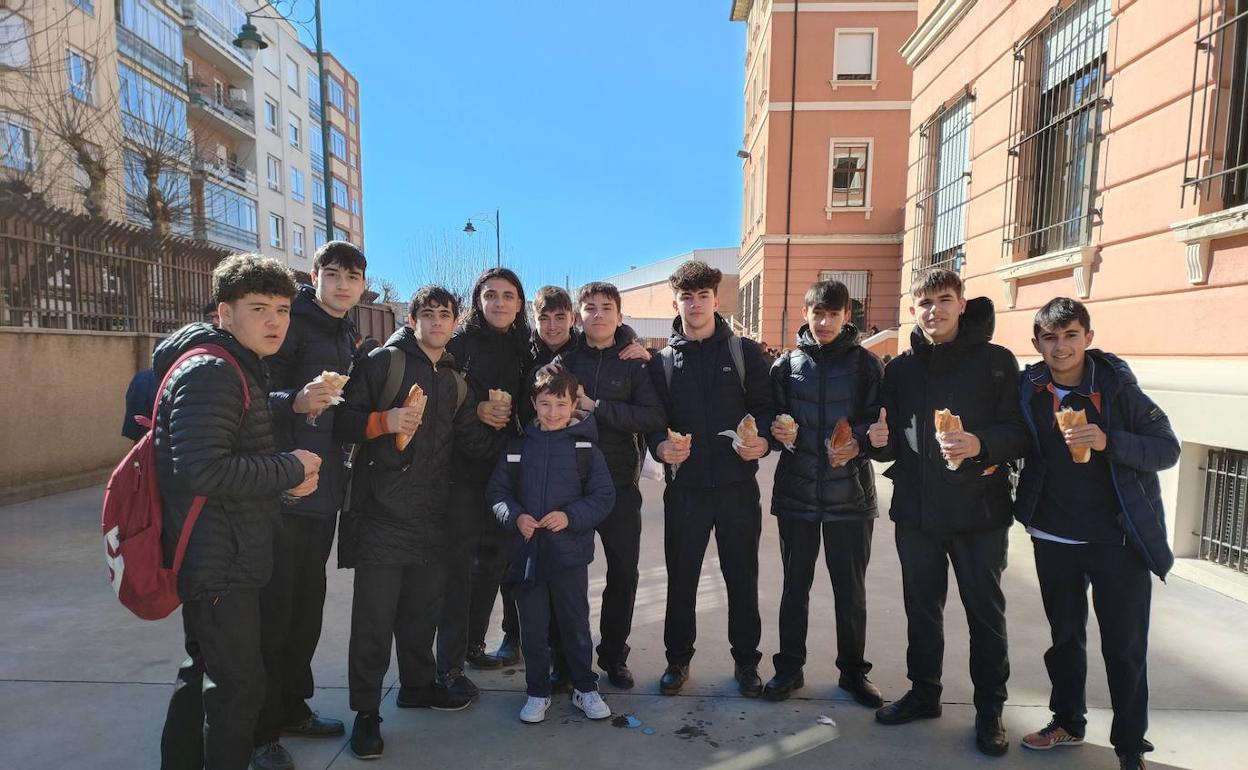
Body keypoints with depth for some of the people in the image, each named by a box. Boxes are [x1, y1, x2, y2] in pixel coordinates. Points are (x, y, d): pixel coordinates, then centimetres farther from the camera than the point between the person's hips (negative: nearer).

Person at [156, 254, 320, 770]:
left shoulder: (240, 369, 14)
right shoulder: (210, 373, -19)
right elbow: (202, 469, -29)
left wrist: (284, 476, 3)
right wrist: (290, 469, -19)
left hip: (213, 564, 10)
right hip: (219, 566, -10)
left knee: (203, 674, 23)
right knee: (241, 685, 1)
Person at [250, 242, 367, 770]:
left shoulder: (348, 338, 15)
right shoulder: (291, 325, -9)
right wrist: (294, 401, -35)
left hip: (323, 490, 8)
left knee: (308, 604, 16)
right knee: (272, 608, 1)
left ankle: (292, 707, 32)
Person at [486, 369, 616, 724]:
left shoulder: (586, 448, -4)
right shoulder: (517, 447, 3)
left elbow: (604, 496, -4)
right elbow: (497, 491, 5)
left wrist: (570, 516, -18)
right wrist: (515, 517, -13)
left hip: (570, 551, -1)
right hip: (526, 551, 2)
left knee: (576, 623, 12)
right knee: (533, 627, 12)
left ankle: (585, 688, 30)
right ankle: (537, 692, 29)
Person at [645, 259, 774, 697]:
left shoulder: (744, 352, 4)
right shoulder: (663, 361, 6)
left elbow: (765, 407, 4)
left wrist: (762, 441, -15)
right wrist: (659, 446, -15)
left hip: (737, 485, 0)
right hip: (684, 488, 1)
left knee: (742, 578, 10)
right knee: (681, 579, 10)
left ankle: (746, 661, 28)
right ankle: (678, 660, 28)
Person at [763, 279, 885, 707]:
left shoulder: (866, 364, 0)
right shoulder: (786, 365, 5)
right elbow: (772, 418, 9)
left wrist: (858, 444, -19)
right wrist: (778, 433, -13)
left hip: (850, 495, -1)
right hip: (796, 493, 2)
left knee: (851, 589, 10)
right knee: (795, 586, 12)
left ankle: (853, 670, 29)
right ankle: (789, 668, 26)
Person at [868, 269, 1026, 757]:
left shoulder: (995, 362, -3)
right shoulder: (901, 369, 7)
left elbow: (1018, 431, -7)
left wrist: (981, 444, -26)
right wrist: (881, 441, -10)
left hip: (979, 511, -3)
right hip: (916, 510, 3)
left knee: (985, 612, 8)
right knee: (922, 608, 14)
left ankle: (989, 709, 25)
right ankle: (923, 693, 31)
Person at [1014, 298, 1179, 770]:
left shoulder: (1117, 387, -10)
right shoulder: (1029, 391, -3)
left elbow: (1168, 448, -10)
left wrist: (1108, 442, -27)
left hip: (1119, 538, -3)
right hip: (1054, 537, 3)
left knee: (1125, 647, 5)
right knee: (1064, 634, 17)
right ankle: (1068, 722, 35)